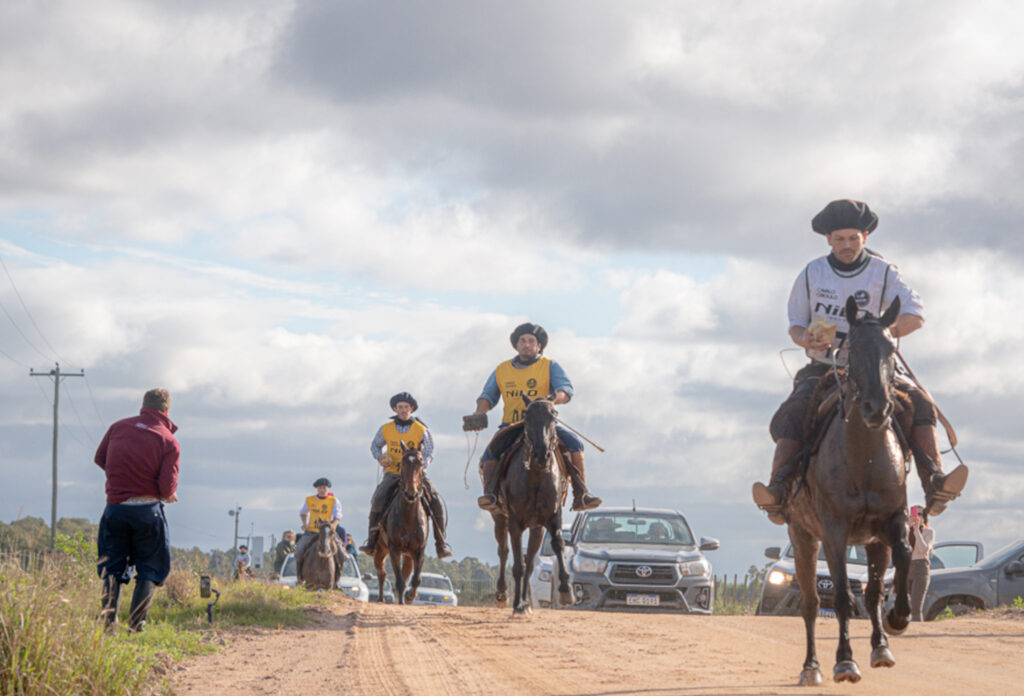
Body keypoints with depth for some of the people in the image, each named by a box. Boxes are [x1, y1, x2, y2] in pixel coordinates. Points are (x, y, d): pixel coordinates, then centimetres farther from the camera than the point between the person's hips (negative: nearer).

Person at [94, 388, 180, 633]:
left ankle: (109, 615, -4)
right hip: (148, 510, -3)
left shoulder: (119, 427, 4)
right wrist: (171, 495, 10)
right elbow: (167, 487, -12)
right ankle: (136, 622, -2)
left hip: (115, 507, 3)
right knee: (150, 569, 10)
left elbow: (99, 458, 13)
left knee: (112, 566, 14)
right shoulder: (169, 442, -6)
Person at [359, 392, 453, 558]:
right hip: (392, 474, 1)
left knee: (436, 502, -18)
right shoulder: (385, 429, 4)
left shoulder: (422, 430, -2)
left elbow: (429, 453, -5)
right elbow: (375, 445, 18)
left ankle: (441, 544, -8)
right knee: (378, 500, -25)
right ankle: (372, 540, -13)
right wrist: (380, 458, -4)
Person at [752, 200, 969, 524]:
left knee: (919, 403, -26)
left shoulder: (883, 273, 2)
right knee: (792, 413, -30)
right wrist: (806, 338, -17)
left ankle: (935, 485, -36)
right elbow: (795, 324, 9)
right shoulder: (811, 274, 6)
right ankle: (778, 491, -39)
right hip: (822, 368, 0)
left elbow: (916, 314, -7)